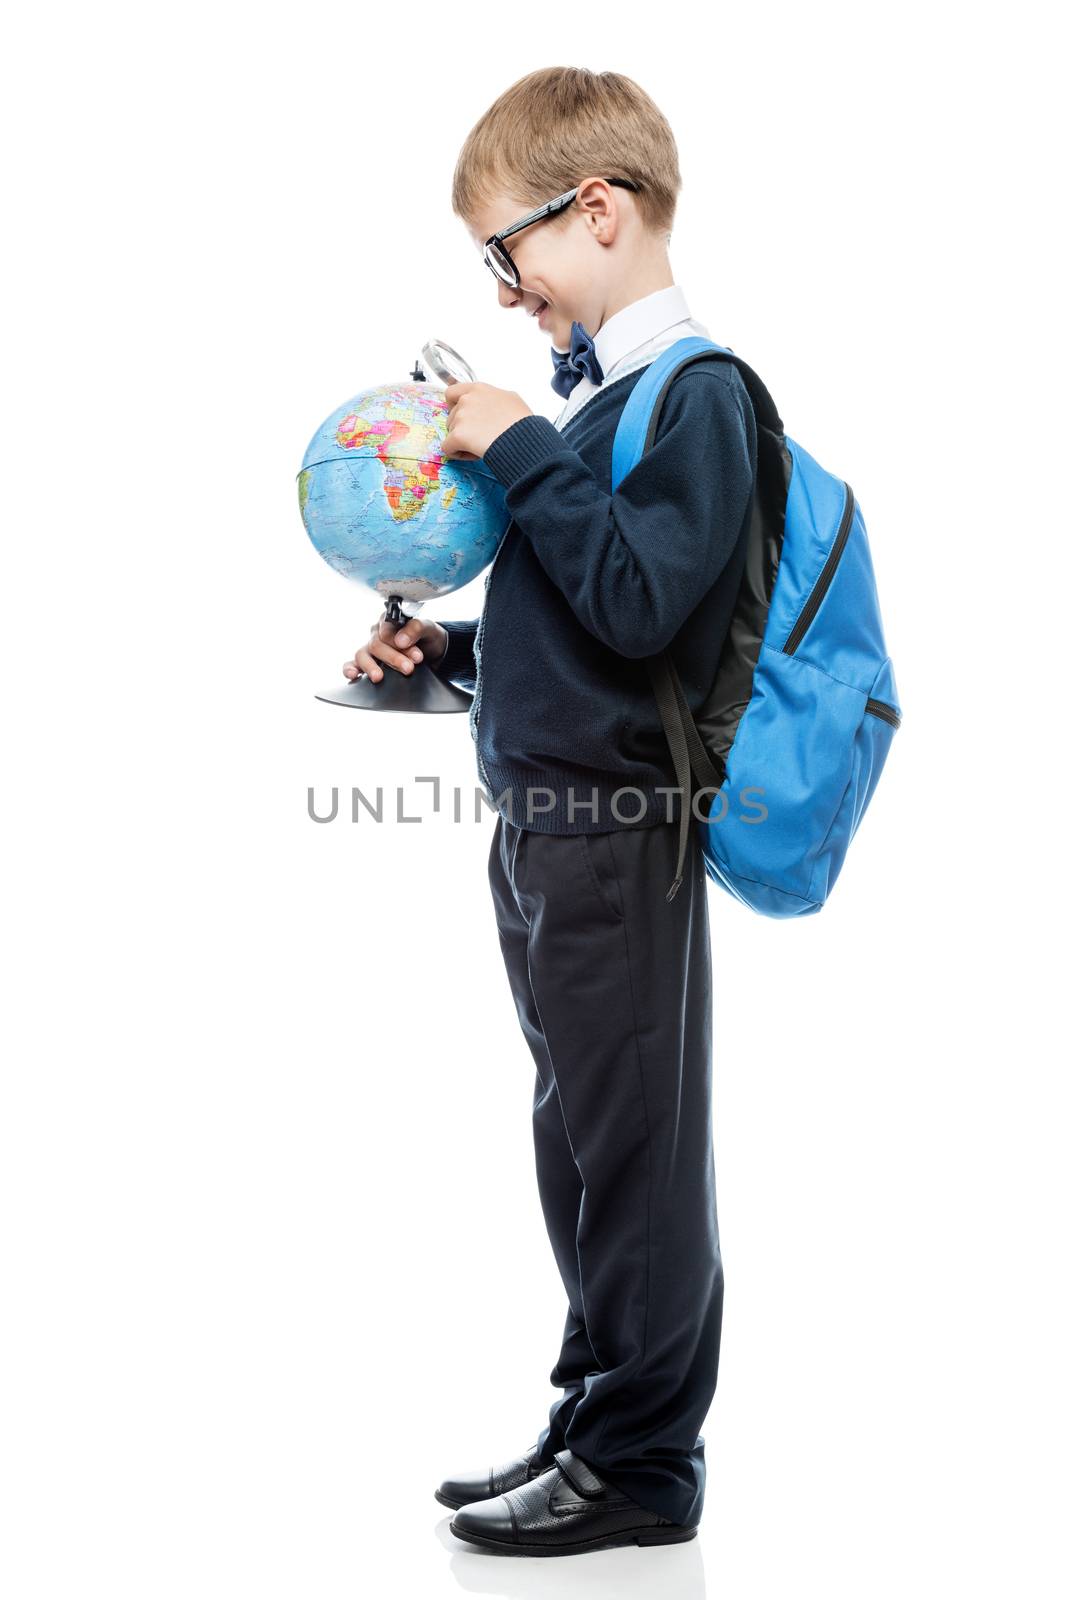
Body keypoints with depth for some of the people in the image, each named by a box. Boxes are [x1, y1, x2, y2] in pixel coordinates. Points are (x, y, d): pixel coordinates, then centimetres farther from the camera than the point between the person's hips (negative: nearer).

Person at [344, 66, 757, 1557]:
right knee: (580, 1140, 16)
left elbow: (639, 604, -22)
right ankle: (595, 1419, 27)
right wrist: (446, 647, 11)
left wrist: (521, 452, -17)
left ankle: (640, 1463, 10)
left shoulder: (697, 393, -12)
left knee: (633, 1150, 0)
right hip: (545, 821, 9)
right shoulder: (591, 390, 15)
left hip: (616, 832, -9)